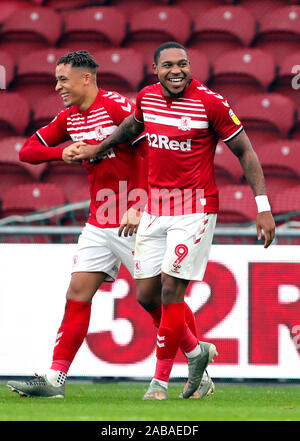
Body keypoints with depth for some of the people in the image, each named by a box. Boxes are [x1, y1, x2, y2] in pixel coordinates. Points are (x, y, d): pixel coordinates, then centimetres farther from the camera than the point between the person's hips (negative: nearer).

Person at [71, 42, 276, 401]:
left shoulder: (210, 103, -12)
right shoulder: (147, 97, 3)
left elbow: (245, 152, -6)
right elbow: (132, 126, 28)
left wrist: (263, 208, -12)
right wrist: (98, 149, 41)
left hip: (195, 206, -6)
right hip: (155, 206, 6)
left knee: (171, 289, -10)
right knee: (146, 294, 5)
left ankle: (161, 380, 1)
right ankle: (196, 351, 27)